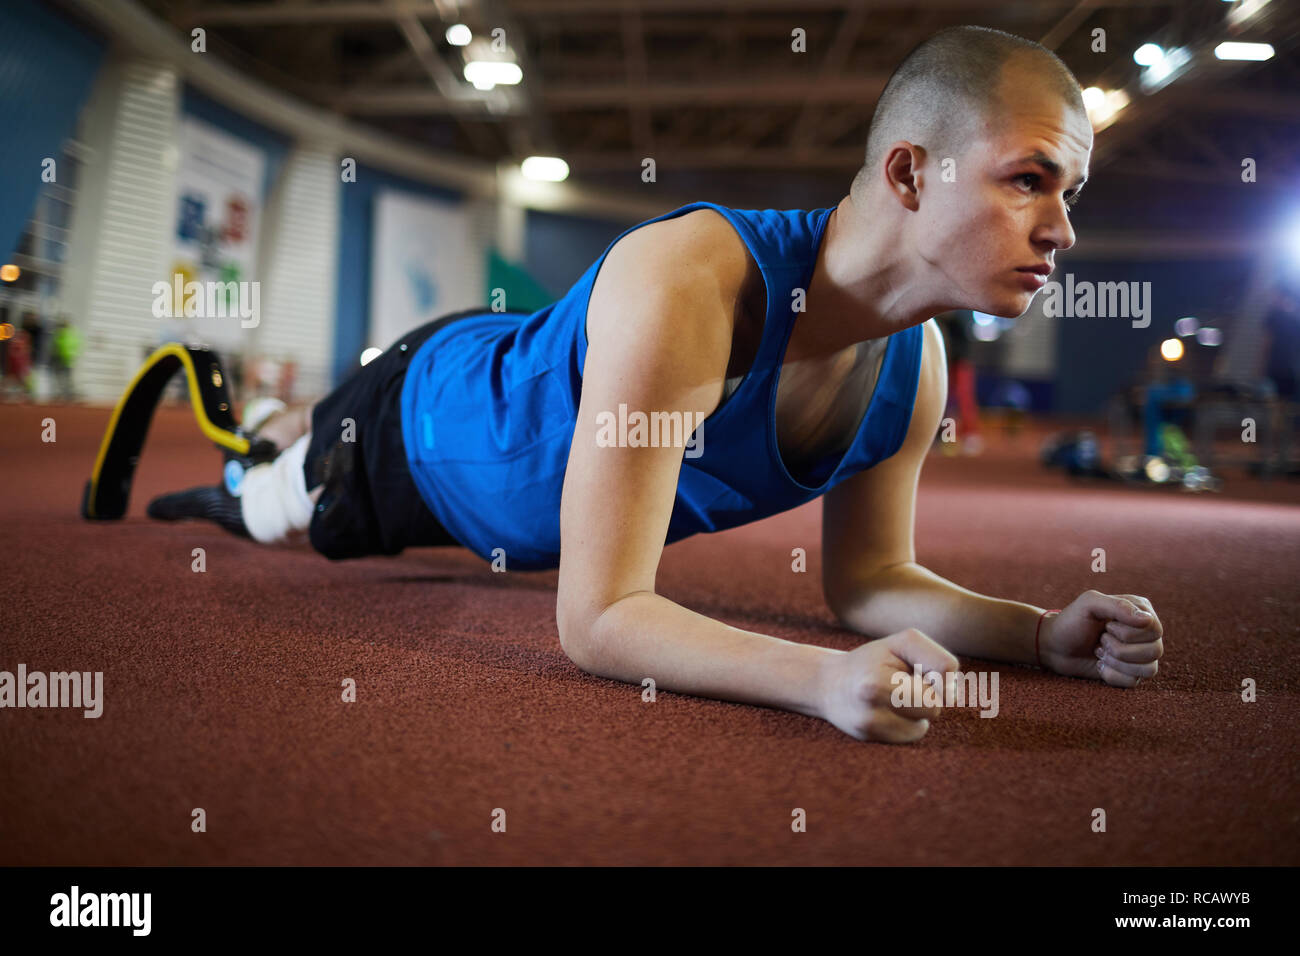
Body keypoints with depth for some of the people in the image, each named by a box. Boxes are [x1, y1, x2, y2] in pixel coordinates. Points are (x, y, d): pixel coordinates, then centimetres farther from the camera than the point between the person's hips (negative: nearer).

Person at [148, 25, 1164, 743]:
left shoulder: (918, 366, -25)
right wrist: (822, 676, -62)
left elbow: (869, 578, -13)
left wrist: (1042, 632, -28)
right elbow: (597, 618, -48)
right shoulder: (684, 286, -48)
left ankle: (268, 419, 70)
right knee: (267, 511, 28)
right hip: (427, 414, -6)